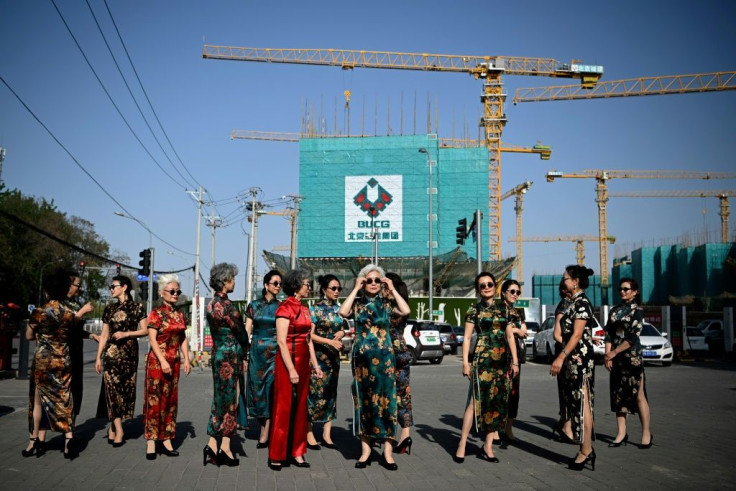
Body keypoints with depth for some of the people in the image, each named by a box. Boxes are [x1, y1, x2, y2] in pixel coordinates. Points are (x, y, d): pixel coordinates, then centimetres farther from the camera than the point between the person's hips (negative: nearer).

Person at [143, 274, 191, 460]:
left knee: (170, 400, 8)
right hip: (157, 361, -6)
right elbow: (152, 339, -12)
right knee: (154, 399, -4)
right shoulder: (156, 313, -6)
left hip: (174, 362, 6)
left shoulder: (180, 314, 11)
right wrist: (163, 361, -20)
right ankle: (151, 442, 1)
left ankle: (166, 440, 14)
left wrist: (186, 359, 4)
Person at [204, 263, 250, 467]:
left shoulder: (211, 303, 10)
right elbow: (241, 333, -10)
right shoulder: (226, 305, -18)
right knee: (231, 401, 0)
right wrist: (245, 352, 8)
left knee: (220, 401, 13)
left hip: (218, 354, 9)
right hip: (231, 356, -9)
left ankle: (212, 445, 15)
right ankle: (225, 448, 6)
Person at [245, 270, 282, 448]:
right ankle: (263, 428, 20)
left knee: (271, 390, -5)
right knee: (257, 388, 5)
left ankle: (265, 433, 0)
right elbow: (247, 331, 5)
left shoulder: (281, 307, 4)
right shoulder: (254, 305, 6)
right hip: (257, 351, 1)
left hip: (274, 352, -1)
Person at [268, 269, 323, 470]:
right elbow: (281, 341, -17)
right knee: (284, 407, 0)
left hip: (303, 361, 8)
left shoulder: (304, 309, 13)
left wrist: (315, 365, 11)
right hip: (287, 361, -8)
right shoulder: (285, 308, -12)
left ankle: (296, 453, 19)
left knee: (300, 407, 10)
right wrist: (291, 370, -19)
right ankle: (276, 455, 10)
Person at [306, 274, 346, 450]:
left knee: (330, 393, 9)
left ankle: (327, 435, 16)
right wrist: (330, 341, -22)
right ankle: (309, 434, 4)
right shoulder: (316, 309, -8)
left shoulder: (338, 308, 10)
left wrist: (341, 332, -2)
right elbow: (310, 335, -13)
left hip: (333, 356, 7)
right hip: (317, 355, -7)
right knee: (315, 392, -5)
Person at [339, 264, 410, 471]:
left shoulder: (387, 302, 5)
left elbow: (406, 311, -13)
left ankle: (388, 450, 4)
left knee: (385, 401, -2)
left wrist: (392, 290, -6)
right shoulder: (357, 303, 6)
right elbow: (343, 312, -15)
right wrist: (355, 289, -8)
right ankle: (365, 449, 14)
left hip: (384, 358, -1)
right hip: (361, 358, 1)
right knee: (363, 401, 5)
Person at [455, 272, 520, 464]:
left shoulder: (503, 310, 13)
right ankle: (462, 445, -3)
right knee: (476, 401, -9)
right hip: (482, 359, -4)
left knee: (497, 401, 5)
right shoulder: (474, 310, 2)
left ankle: (488, 447, 12)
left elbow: (510, 337, 13)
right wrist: (465, 362, -9)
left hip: (502, 360, 4)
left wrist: (515, 361, 7)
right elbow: (467, 338, -1)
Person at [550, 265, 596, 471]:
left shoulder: (582, 303, -12)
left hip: (580, 359, -10)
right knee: (575, 402, 11)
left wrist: (561, 357, -22)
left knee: (582, 403, -6)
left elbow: (577, 334, -19)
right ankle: (586, 450, 18)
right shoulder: (573, 303, 16)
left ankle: (586, 451, -1)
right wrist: (562, 359, 16)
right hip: (572, 360, 10)